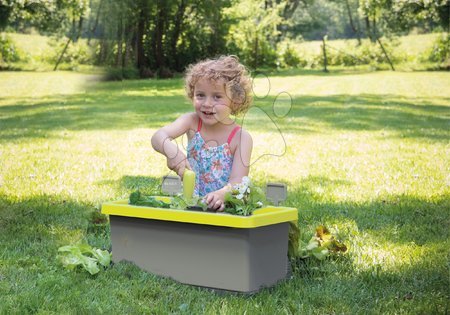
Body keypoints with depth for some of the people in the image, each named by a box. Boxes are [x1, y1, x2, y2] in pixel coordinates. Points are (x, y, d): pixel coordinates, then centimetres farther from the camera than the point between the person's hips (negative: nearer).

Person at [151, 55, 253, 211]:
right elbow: (158, 137, -15)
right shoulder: (192, 122, 0)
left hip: (225, 208, -2)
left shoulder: (241, 138, -7)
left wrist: (222, 194, -39)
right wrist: (171, 150, -38)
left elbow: (237, 181, -16)